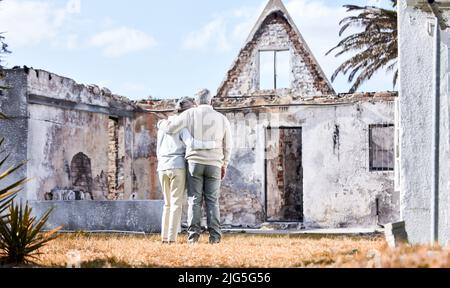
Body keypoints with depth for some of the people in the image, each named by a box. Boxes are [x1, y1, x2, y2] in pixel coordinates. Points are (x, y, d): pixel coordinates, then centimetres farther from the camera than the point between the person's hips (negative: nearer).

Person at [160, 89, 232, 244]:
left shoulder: (190, 114, -1)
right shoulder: (222, 119, 5)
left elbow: (169, 128, -5)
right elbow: (227, 146, 10)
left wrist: (163, 124, 20)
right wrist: (224, 165, 23)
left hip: (195, 162, -1)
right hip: (214, 165, 1)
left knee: (195, 200, 2)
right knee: (212, 201, 4)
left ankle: (194, 234, -6)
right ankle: (214, 236, -4)